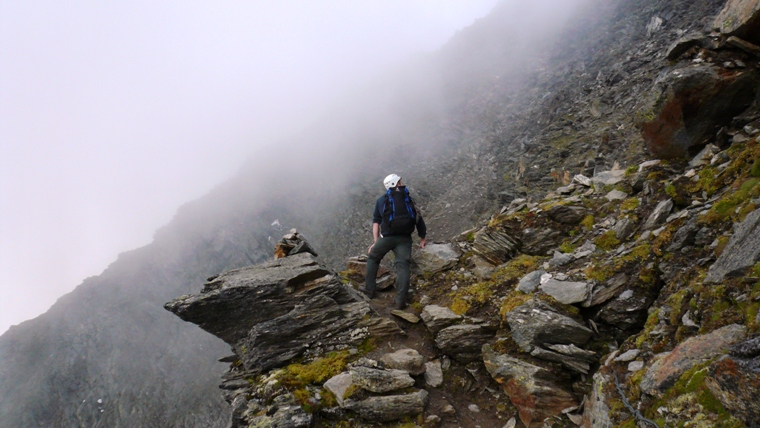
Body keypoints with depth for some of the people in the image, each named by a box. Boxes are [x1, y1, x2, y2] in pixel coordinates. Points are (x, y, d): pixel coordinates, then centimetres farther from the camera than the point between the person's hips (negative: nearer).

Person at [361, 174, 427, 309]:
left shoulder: (381, 200, 13)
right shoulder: (409, 199, 14)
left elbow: (376, 222, 9)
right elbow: (419, 218, 13)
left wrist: (376, 241, 10)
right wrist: (422, 239, 20)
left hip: (387, 237, 0)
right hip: (405, 238, 0)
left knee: (372, 258, 21)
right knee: (403, 266, -6)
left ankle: (369, 289, 19)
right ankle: (401, 300, -16)